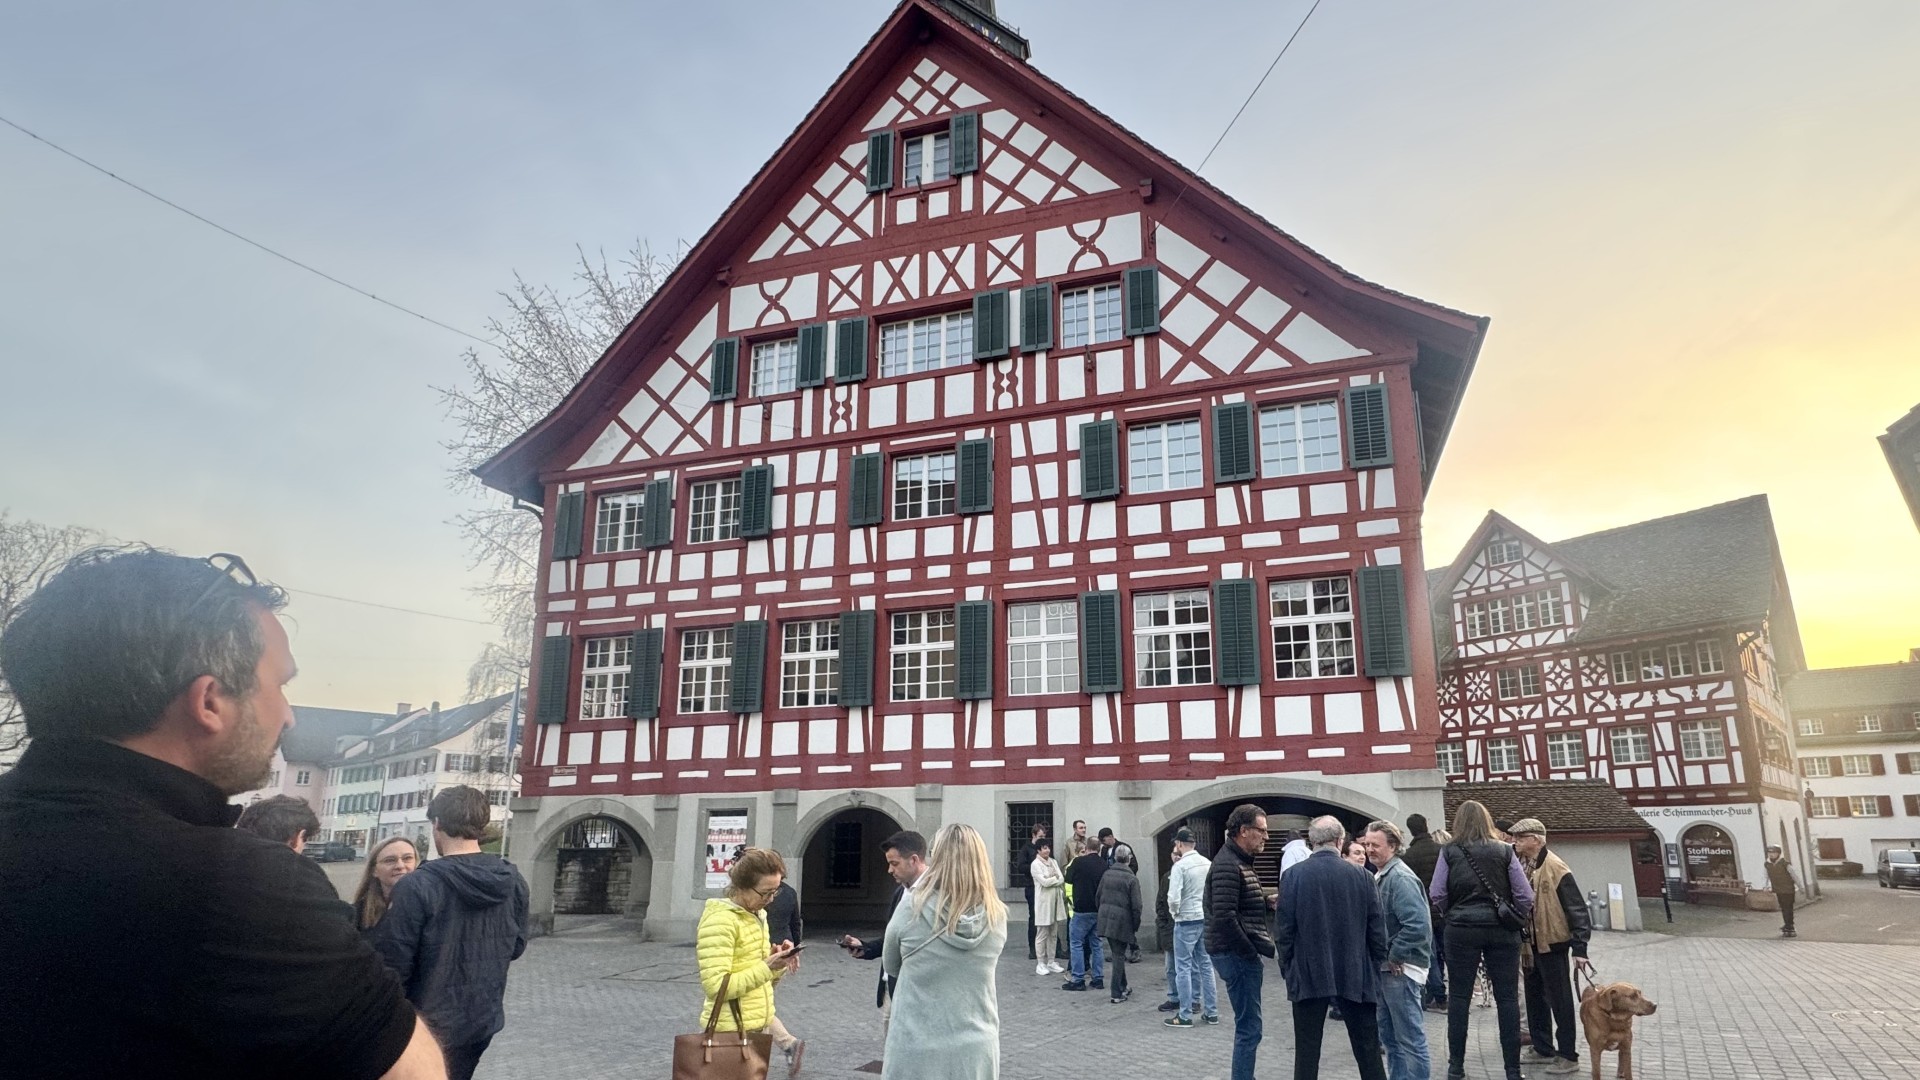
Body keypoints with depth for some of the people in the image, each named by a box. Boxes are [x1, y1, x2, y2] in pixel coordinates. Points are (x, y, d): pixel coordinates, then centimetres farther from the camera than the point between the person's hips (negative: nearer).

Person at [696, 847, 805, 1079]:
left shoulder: (757, 916, 9)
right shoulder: (719, 921, -18)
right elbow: (716, 987, -24)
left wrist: (777, 962, -5)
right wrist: (766, 968, -25)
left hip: (758, 1026, 8)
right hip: (731, 1031, -8)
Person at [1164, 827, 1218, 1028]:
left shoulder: (1180, 866, -16)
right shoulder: (1208, 863, 2)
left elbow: (1174, 897, -19)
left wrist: (1175, 911, -1)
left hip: (1186, 921, -6)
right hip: (1206, 919, 6)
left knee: (1184, 968, 3)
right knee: (1206, 965, 15)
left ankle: (1185, 1016, 5)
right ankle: (1211, 1012, 20)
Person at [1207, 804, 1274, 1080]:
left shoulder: (1241, 861, 15)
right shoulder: (1227, 865, -18)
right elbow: (1224, 918, -25)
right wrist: (1250, 952, -17)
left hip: (1243, 953, 10)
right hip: (1237, 954, -10)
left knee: (1248, 1027, 17)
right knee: (1249, 1028, -5)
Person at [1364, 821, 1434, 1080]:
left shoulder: (1400, 877, -17)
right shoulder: (1379, 876, 11)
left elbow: (1418, 924, -27)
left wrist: (1395, 957, -19)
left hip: (1400, 969, -9)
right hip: (1385, 968, 9)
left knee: (1410, 1038, -2)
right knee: (1389, 1036, 16)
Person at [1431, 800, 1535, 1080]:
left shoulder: (1449, 852, -2)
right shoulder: (1504, 851, 0)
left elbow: (1436, 895, -6)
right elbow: (1525, 896, -4)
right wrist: (1518, 921, 11)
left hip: (1462, 929, -1)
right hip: (1502, 930, 1)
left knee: (1458, 997, 7)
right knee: (1507, 998, 8)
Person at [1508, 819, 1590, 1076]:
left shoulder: (1556, 869, -17)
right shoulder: (1519, 865, 4)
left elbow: (1576, 909, -16)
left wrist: (1579, 948, -17)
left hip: (1552, 943, -7)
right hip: (1528, 944, 8)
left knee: (1559, 1000, 2)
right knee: (1535, 998, 16)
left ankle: (1568, 1056, 13)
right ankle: (1543, 1048, 29)